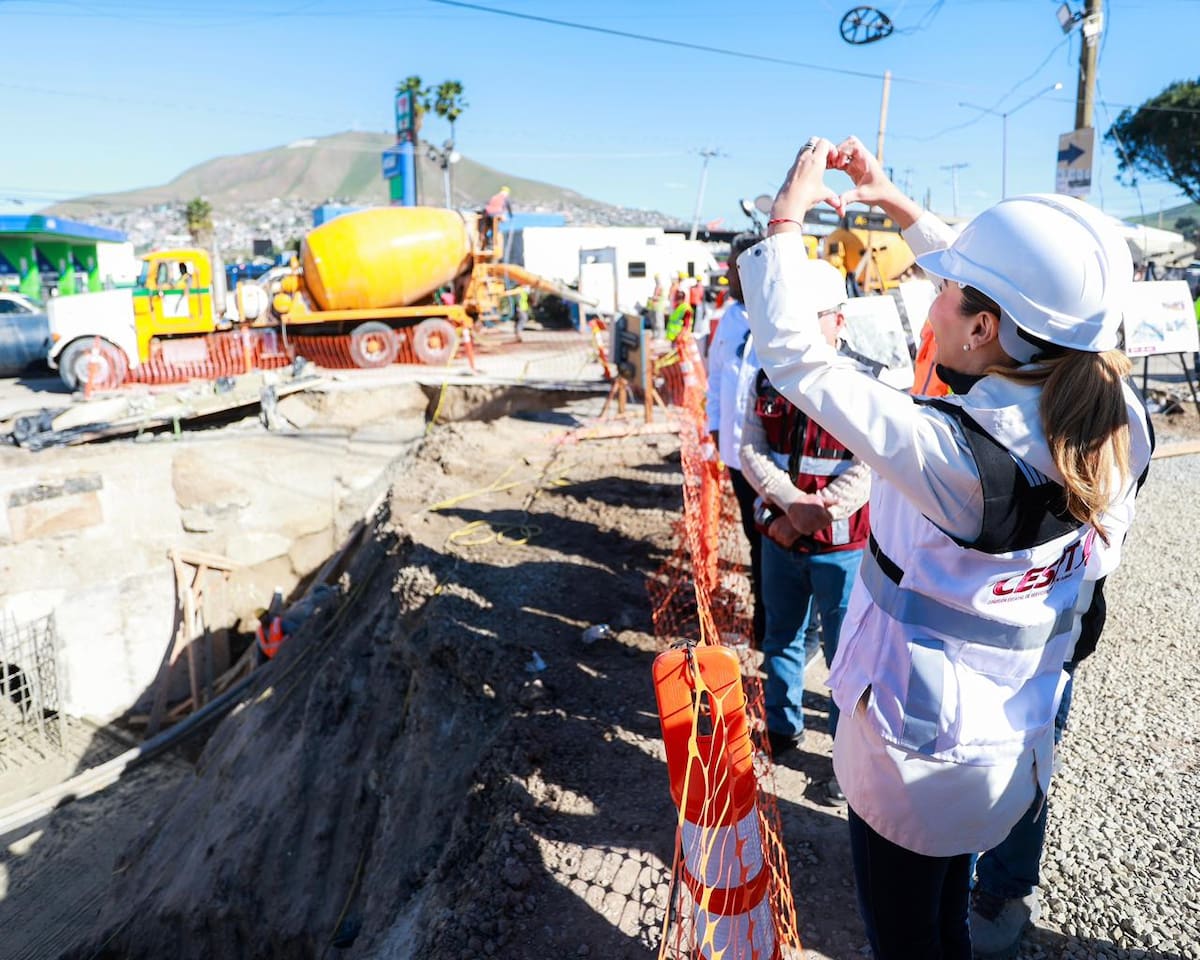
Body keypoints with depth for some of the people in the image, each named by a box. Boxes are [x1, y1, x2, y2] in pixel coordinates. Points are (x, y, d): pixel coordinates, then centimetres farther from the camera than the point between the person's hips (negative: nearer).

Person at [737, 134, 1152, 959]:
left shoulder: (950, 453, -33)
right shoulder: (1110, 424, -12)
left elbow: (793, 353, -26)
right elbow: (1008, 293, 2)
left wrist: (787, 214, -14)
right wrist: (896, 203, 6)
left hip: (913, 760, -6)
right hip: (1018, 751, 6)